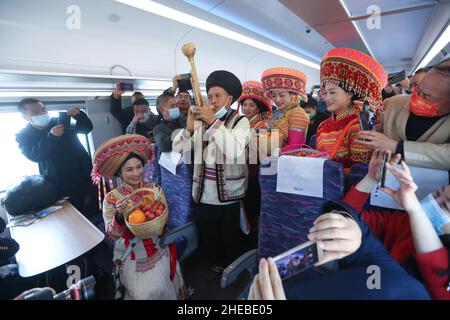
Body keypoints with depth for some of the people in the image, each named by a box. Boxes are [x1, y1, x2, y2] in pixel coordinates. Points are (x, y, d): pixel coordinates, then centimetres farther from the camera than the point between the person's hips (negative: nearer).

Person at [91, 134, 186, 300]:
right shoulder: (111, 198, -10)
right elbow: (111, 235, -11)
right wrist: (119, 215, -28)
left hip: (157, 250, 2)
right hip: (130, 256, -1)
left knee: (160, 288, -6)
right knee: (144, 292, -9)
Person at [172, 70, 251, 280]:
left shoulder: (240, 121, -7)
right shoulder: (201, 121, 3)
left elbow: (235, 152, -26)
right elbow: (177, 149, -4)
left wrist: (214, 122, -26)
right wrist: (189, 128, -21)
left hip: (230, 196, -3)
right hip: (204, 195, 4)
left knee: (233, 240, 17)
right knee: (207, 237, 22)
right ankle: (217, 264, 50)